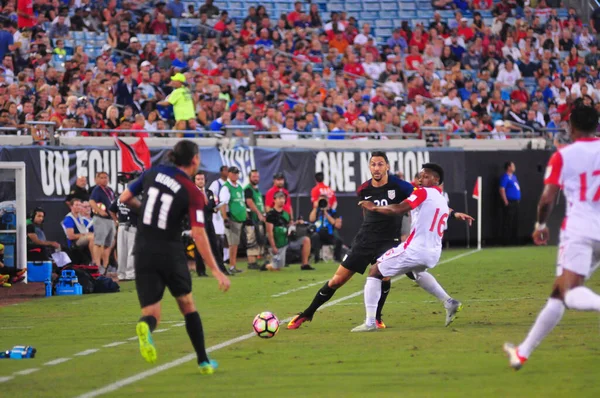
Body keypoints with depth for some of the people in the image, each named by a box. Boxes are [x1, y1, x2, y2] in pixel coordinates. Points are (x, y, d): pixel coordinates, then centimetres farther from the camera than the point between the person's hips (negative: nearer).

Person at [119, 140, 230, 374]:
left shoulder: (153, 173, 2)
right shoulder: (193, 193, -10)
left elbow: (124, 198, 7)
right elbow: (198, 234, -17)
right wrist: (215, 270, -15)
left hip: (144, 253, 2)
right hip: (170, 253, -2)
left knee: (151, 311, 3)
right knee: (187, 304, 20)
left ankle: (146, 325, -36)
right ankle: (203, 362, 25)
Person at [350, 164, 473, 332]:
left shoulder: (424, 193, -6)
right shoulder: (443, 201, 20)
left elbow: (399, 209, -17)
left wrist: (374, 207, -9)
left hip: (415, 249, -8)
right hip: (433, 253, 8)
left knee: (375, 272, 2)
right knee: (416, 271, 42)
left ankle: (370, 322, -8)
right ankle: (449, 303, 30)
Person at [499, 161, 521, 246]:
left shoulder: (513, 177, 18)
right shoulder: (505, 177, -10)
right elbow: (502, 190, -17)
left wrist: (518, 200, 18)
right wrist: (506, 202, -19)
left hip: (515, 203, 10)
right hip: (509, 203, -10)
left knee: (515, 223, 12)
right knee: (507, 223, -8)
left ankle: (515, 240, 17)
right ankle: (506, 241, -8)